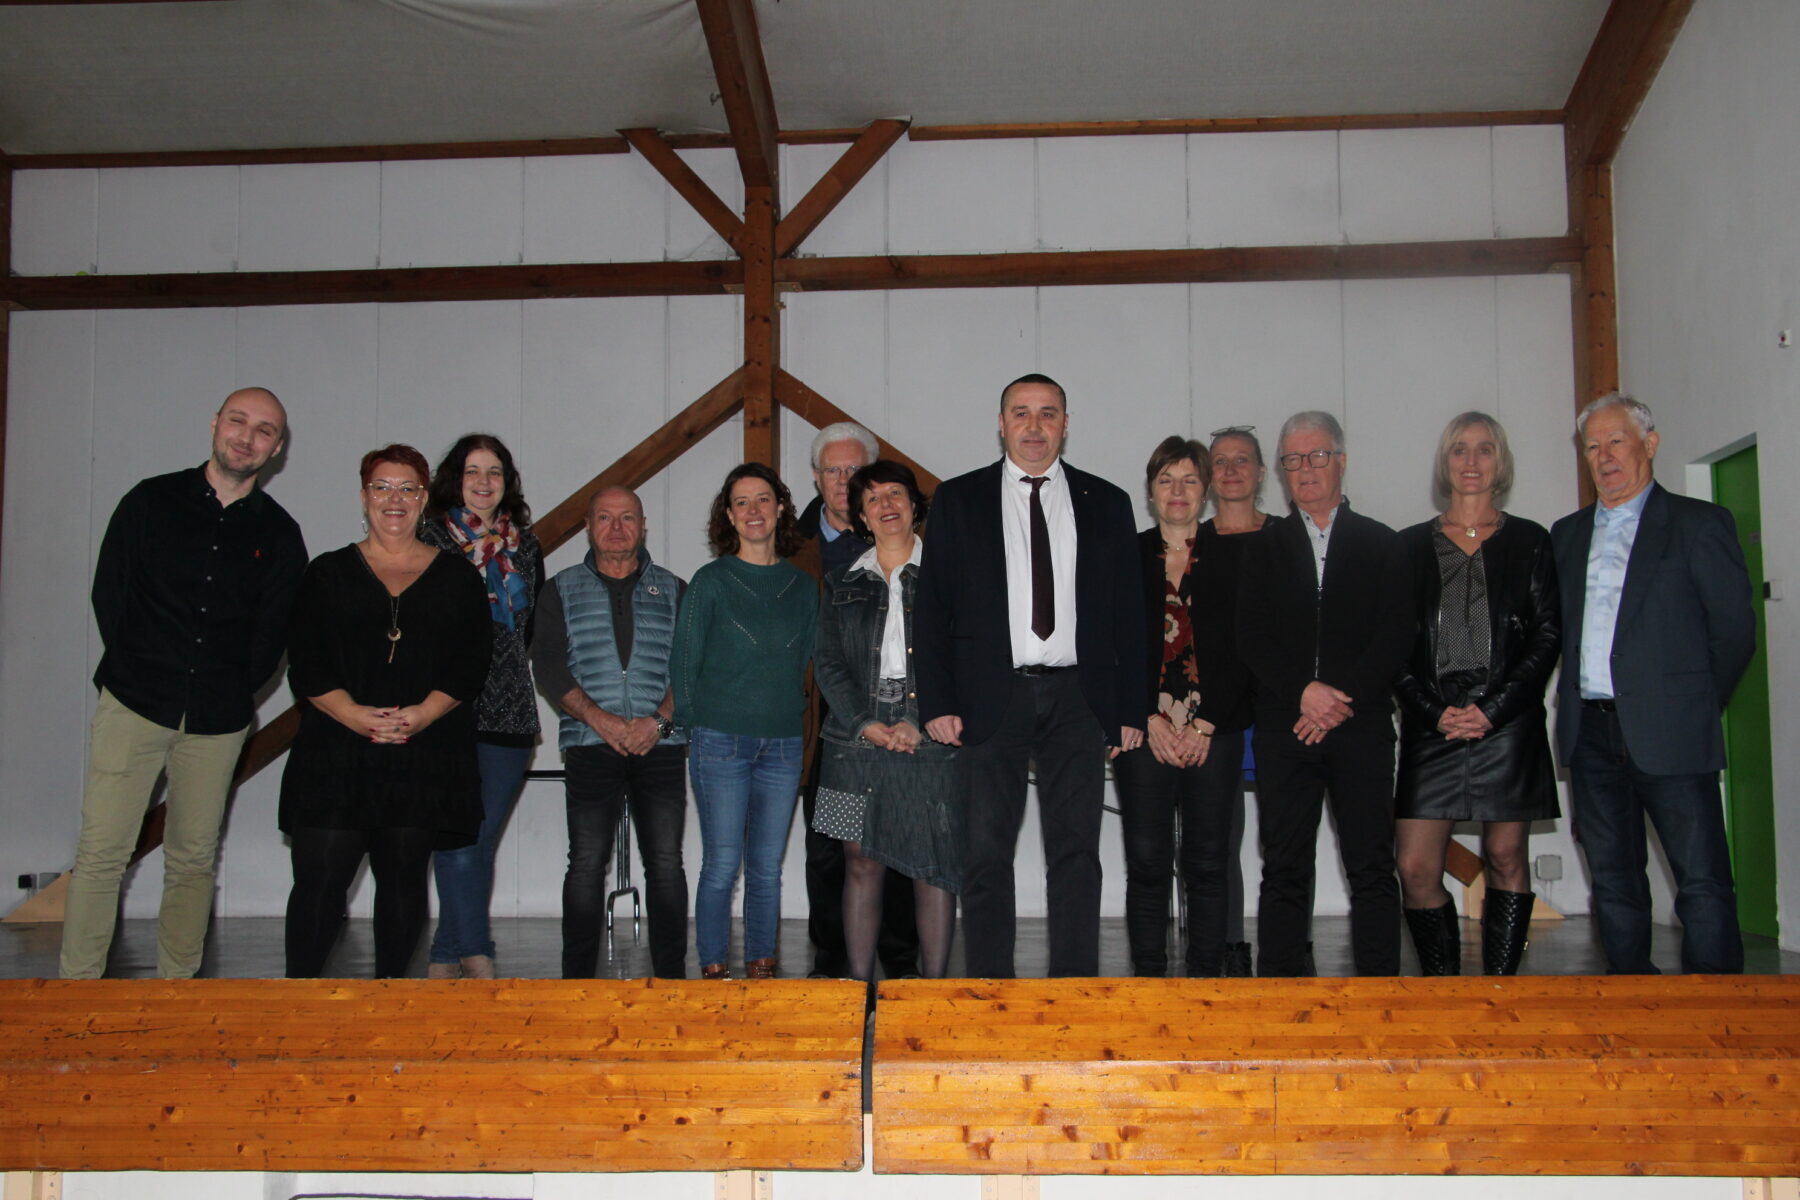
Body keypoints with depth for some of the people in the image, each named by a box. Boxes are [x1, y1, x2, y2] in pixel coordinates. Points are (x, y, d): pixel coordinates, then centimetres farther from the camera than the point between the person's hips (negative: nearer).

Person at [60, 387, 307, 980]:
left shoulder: (279, 534, 7)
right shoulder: (150, 501, 4)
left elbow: (273, 632, 9)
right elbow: (108, 593, 6)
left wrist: (231, 694, 4)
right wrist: (143, 670, 3)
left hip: (218, 718, 2)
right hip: (135, 702, -1)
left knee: (194, 859, 7)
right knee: (102, 850, -5)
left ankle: (175, 986, 17)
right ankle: (77, 986, 1)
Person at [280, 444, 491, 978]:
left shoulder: (458, 578, 11)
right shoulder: (328, 574, 12)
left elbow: (470, 664, 1)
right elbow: (305, 665, 2)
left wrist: (423, 714, -15)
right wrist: (355, 715, -15)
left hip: (425, 760, 0)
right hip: (336, 753, 0)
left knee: (403, 876, 5)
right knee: (320, 876, -6)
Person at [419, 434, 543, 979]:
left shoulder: (524, 545, 16)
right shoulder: (429, 536, 3)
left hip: (509, 712, 4)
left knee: (482, 843, 6)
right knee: (458, 840, -12)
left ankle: (446, 960, 14)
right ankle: (478, 957, -9)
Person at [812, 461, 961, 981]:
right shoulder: (844, 583, 14)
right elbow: (827, 663, 8)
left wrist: (921, 724, -13)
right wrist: (865, 724, -7)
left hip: (932, 741, -1)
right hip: (858, 742, 2)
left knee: (934, 864, -1)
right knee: (862, 862, 1)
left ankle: (933, 987, 6)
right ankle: (859, 986, 8)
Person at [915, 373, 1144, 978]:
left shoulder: (1106, 503, 11)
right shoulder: (958, 499, 8)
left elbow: (1128, 613, 11)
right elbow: (931, 607, 4)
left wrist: (1130, 710, 4)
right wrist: (937, 702, -5)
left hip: (1078, 698, 1)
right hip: (990, 696, -1)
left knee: (1076, 850, 1)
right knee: (986, 854, 1)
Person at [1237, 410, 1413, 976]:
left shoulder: (1381, 544, 11)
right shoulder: (1264, 549, 13)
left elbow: (1396, 635, 1)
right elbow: (1251, 638, 3)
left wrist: (1342, 697, -11)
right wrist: (1304, 691, -12)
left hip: (1362, 725, -1)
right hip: (1284, 728, 1)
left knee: (1372, 868, -1)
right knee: (1284, 870, 0)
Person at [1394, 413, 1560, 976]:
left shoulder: (1529, 540, 10)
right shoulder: (1411, 544, 11)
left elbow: (1548, 634, 3)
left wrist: (1493, 709, -8)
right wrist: (1435, 712, -6)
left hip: (1508, 724, 0)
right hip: (1432, 727, 1)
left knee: (1506, 857, 2)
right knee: (1416, 868, -6)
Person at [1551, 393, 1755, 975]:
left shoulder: (1699, 523, 2)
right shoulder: (1567, 534, 16)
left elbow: (1735, 629, 1)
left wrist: (1691, 706, 4)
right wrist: (1578, 704, 7)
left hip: (1668, 734, -5)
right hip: (1590, 734, 5)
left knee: (1703, 881, -5)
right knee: (1613, 880, 10)